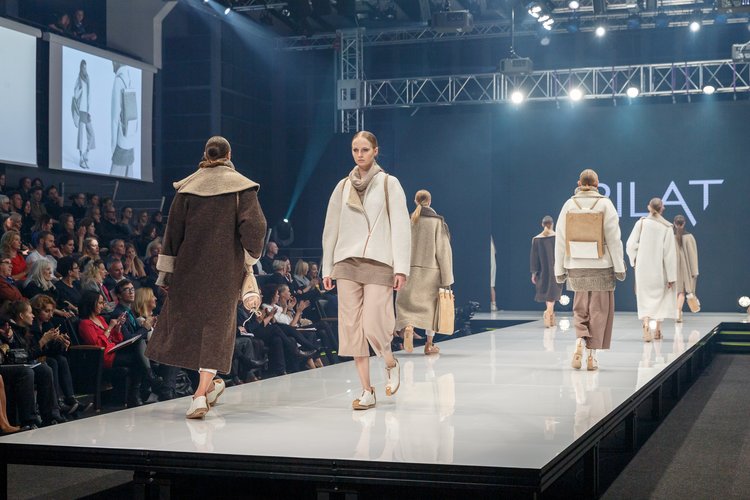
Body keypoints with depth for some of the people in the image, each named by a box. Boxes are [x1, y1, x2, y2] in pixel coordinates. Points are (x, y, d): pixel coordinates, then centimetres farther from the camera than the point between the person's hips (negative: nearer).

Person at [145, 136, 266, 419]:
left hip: (191, 265, 1)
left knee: (187, 317, 18)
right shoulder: (241, 186, -2)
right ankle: (201, 392, -10)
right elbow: (254, 226, -12)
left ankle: (210, 383, 25)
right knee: (217, 324, 2)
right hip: (226, 267, -1)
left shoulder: (188, 186, 3)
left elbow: (174, 229, 2)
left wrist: (166, 270, 6)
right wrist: (250, 258, 4)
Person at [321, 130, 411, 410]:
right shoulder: (343, 187, 12)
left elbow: (401, 227, -2)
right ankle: (367, 392, 6)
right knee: (352, 327, -1)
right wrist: (327, 268, 9)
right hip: (347, 262, 4)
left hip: (379, 263, -3)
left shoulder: (389, 184, 3)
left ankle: (391, 363, 22)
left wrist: (401, 267, -10)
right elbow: (331, 228, 13)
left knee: (373, 325, -11)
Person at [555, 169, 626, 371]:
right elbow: (613, 238, -6)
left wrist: (559, 269, 8)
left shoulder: (569, 204, 2)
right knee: (598, 310, 6)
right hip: (601, 265, -2)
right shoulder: (604, 204, -3)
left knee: (580, 309, 14)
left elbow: (560, 239, 2)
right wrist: (619, 267, 0)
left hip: (576, 267, 2)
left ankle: (580, 341, -9)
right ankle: (591, 355, 5)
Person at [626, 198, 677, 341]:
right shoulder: (667, 227, -7)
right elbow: (669, 253, -8)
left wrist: (634, 260, 13)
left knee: (645, 298, 4)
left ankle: (646, 322, -21)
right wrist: (671, 277, -5)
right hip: (660, 269, 0)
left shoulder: (641, 223, -4)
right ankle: (657, 330, 19)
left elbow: (630, 245, -6)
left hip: (643, 268, 0)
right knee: (660, 296, 16)